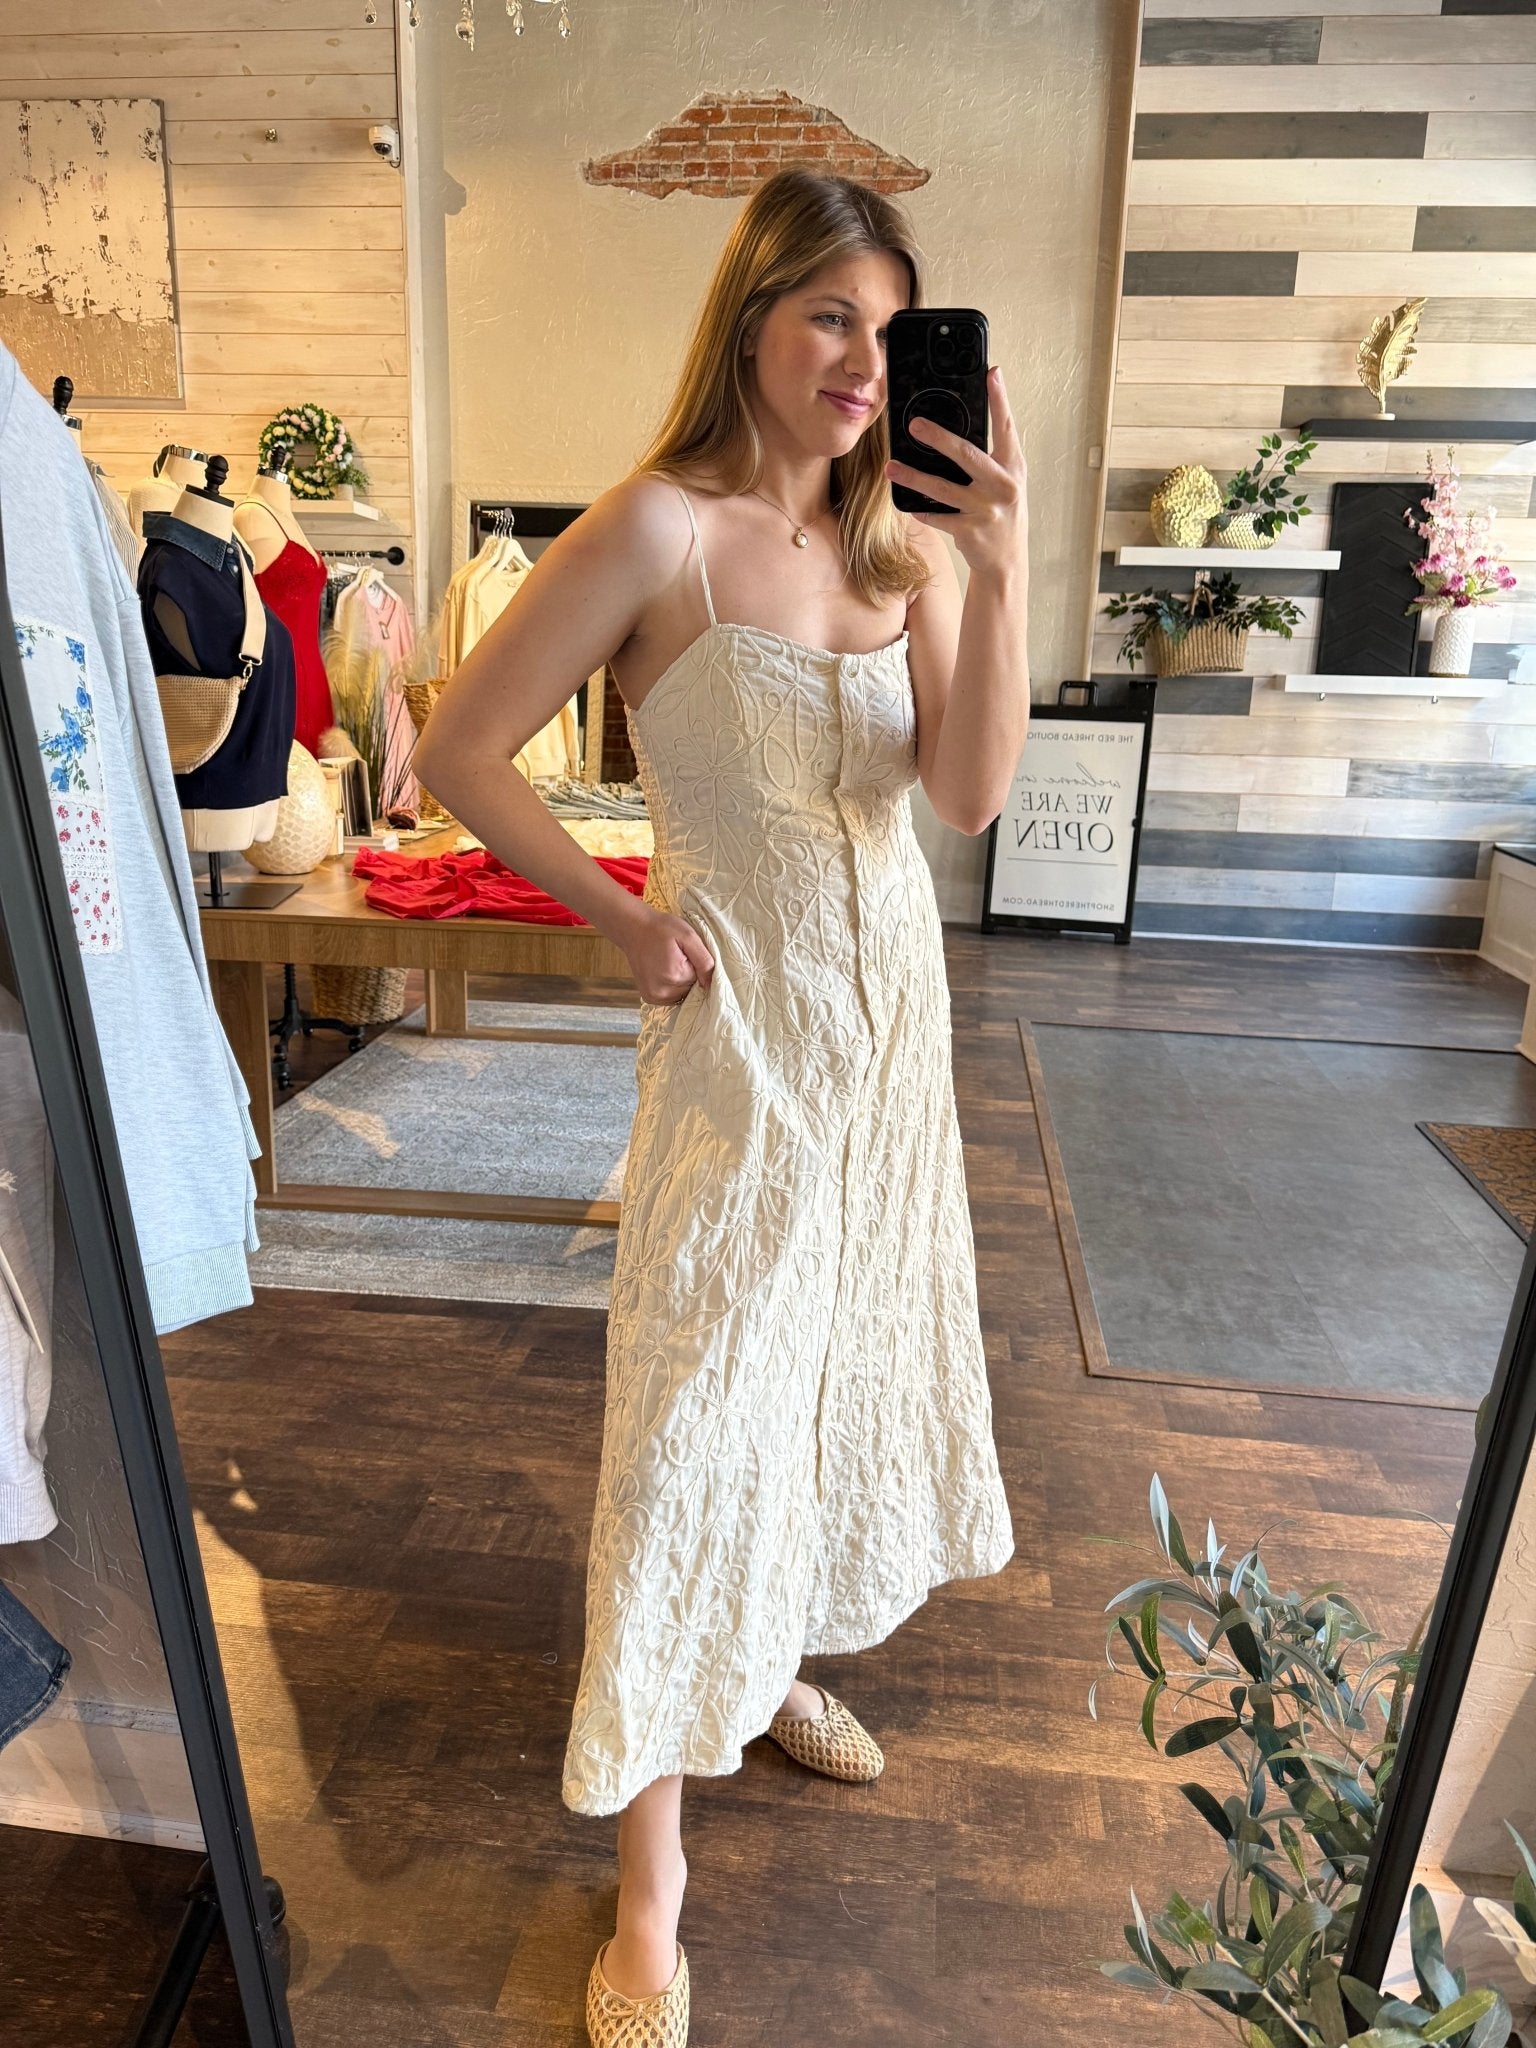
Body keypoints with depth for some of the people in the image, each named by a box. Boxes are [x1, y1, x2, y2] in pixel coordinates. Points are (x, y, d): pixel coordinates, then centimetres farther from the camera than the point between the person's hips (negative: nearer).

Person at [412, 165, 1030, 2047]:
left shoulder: (904, 543, 5)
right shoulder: (662, 528, -12)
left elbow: (971, 795, -7)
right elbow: (460, 751, -11)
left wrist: (999, 571, -18)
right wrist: (624, 920, -9)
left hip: (891, 1006, 7)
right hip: (743, 1027, -6)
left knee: (841, 1348, 19)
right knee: (701, 1405, -2)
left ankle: (772, 1663, 46)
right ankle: (649, 1891, 17)